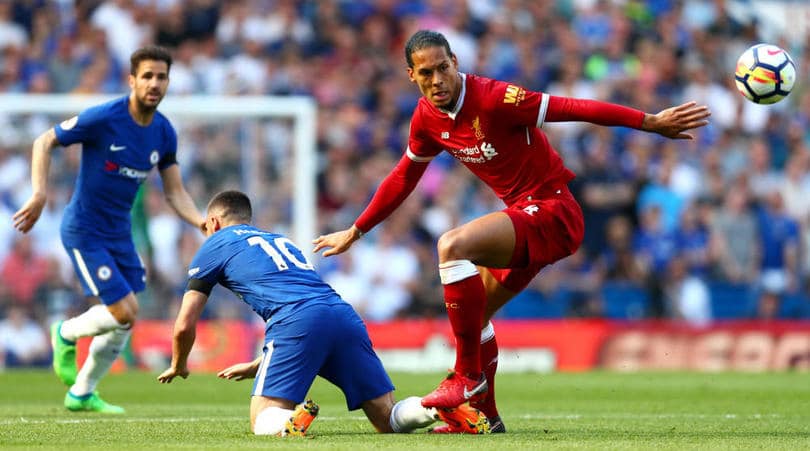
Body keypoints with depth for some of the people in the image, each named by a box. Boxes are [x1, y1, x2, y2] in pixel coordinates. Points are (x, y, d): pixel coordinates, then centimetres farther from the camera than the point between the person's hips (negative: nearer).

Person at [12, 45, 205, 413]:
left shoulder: (164, 133, -1)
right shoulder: (103, 119, -20)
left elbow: (175, 193, 6)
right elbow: (44, 142, -10)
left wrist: (203, 223, -12)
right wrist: (40, 193, -23)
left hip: (120, 232, 7)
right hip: (84, 231, -7)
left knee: (125, 322, 7)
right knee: (124, 312, -14)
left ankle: (82, 393, 26)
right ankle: (66, 334, 16)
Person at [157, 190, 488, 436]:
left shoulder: (214, 247, 21)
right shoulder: (280, 241, 39)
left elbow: (184, 325, 19)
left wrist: (178, 366, 39)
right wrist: (255, 366, 51)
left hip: (298, 321, -5)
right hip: (344, 314, 5)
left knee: (262, 422, -2)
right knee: (388, 420, 8)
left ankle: (291, 421, -36)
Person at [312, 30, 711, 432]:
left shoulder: (493, 98, -21)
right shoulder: (427, 119, 3)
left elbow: (572, 109, -23)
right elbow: (403, 178, 19)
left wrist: (652, 123, -26)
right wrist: (355, 232, 24)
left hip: (552, 210, -9)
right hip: (523, 215, 9)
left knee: (453, 245, -28)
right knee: (474, 312, 17)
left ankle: (468, 376, -20)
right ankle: (482, 412, 35)